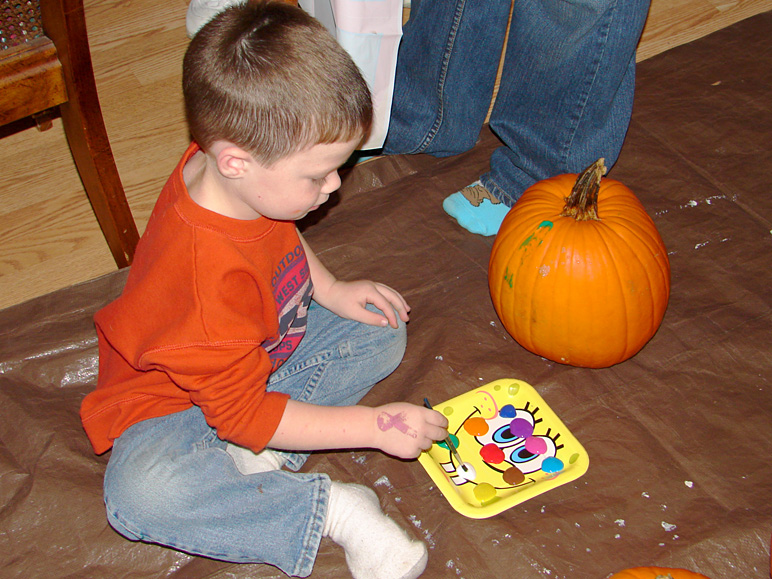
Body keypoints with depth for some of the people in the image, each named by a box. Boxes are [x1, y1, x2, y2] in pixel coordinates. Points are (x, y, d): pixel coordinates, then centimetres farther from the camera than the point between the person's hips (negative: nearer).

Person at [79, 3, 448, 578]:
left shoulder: (236, 177, -17)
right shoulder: (208, 275, -40)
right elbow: (241, 412, -30)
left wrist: (331, 290, -2)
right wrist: (374, 426, -27)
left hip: (267, 352, 8)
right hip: (176, 400, -8)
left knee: (381, 332, -1)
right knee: (138, 491, -37)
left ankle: (255, 454, -13)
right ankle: (331, 509, -26)